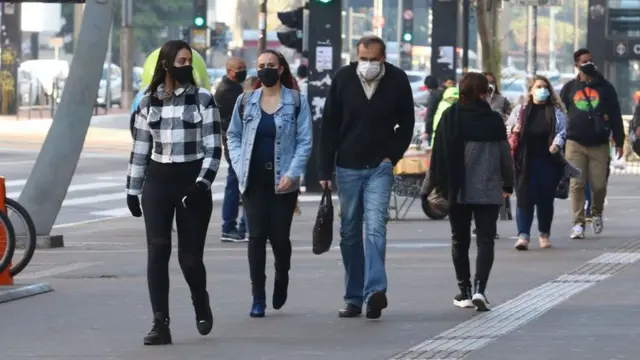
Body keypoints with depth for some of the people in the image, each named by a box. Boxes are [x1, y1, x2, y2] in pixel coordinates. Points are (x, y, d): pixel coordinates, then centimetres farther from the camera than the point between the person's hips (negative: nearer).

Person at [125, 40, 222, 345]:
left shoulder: (203, 99, -1)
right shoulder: (148, 102, 7)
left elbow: (213, 147, -4)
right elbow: (140, 149, 12)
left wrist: (203, 182, -16)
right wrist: (132, 189, 10)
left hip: (192, 182, -2)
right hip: (158, 181, 2)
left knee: (189, 256, 0)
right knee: (157, 252, -7)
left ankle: (201, 303, 31)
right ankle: (160, 324, -6)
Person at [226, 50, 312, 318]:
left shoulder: (296, 101, 1)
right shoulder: (246, 101, 8)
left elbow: (304, 141, -2)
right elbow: (233, 135, 14)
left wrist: (292, 173, -12)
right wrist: (239, 166, -1)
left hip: (282, 181, -2)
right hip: (254, 179, 2)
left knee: (279, 235, 1)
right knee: (256, 235, -3)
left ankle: (281, 278, 32)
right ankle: (258, 297, 0)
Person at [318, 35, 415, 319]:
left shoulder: (397, 81, -6)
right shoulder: (343, 78, -4)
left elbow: (406, 125, 7)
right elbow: (329, 127, 0)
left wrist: (392, 156, -4)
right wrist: (325, 171, -2)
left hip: (379, 168, -2)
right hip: (347, 168, 2)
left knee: (375, 227, -17)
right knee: (349, 234, 7)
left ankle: (374, 290, -26)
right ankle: (353, 298, 14)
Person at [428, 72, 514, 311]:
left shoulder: (450, 117, -2)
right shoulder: (494, 120, -3)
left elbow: (440, 153, -1)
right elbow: (505, 154, 1)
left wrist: (438, 184, 6)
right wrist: (507, 184, 12)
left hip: (457, 190, 1)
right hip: (488, 190, -1)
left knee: (460, 240, 13)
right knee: (485, 240, 1)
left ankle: (464, 292, 15)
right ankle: (479, 289, -17)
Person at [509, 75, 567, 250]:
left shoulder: (556, 111, 8)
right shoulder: (520, 110, 9)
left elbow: (562, 131, 3)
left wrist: (556, 144, -16)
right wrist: (514, 132, -10)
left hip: (548, 160, 1)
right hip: (526, 161, -1)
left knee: (546, 199, 7)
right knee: (525, 197, -8)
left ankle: (544, 234, 22)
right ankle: (523, 235, -11)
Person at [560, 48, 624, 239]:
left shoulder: (605, 87, 7)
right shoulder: (569, 88, 9)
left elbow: (615, 116, 6)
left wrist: (619, 142, 1)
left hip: (599, 144, 0)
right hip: (575, 144, 1)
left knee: (599, 184, -3)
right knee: (577, 184, -5)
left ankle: (597, 213, 25)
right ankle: (578, 223, -5)